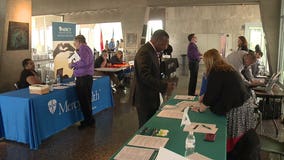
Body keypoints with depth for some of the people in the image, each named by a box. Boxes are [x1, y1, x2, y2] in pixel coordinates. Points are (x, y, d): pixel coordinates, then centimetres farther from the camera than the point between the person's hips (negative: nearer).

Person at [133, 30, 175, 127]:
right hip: (145, 100, -10)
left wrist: (164, 84, 8)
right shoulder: (144, 52, -21)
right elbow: (145, 77, -28)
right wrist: (165, 86, -26)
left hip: (152, 98, 10)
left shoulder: (152, 51, 11)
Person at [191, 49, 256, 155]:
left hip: (237, 109, -9)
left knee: (231, 139, 4)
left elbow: (211, 95, -12)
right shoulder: (227, 68, 14)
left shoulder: (215, 72, -15)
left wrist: (200, 109, 2)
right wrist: (204, 97, 29)